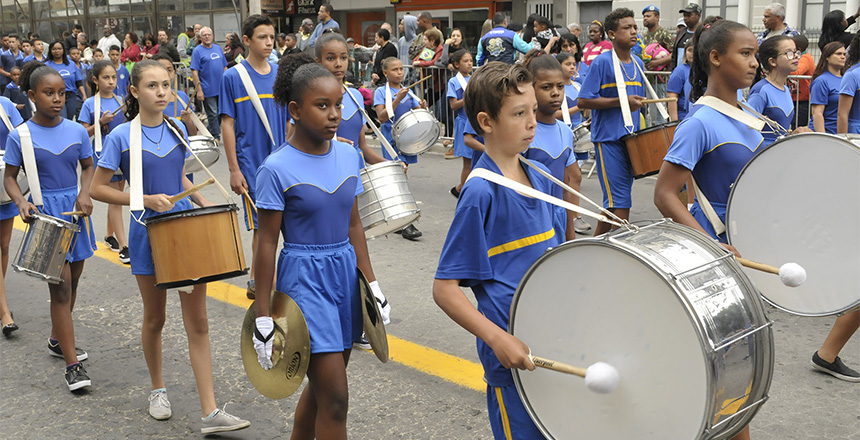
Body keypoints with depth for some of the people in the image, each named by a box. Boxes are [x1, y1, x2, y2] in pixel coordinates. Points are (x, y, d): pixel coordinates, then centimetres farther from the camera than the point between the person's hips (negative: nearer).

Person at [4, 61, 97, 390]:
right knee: (60, 286, -8)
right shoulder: (20, 136, -7)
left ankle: (57, 340, 38)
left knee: (72, 281, 15)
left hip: (76, 211, 4)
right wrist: (21, 202, -18)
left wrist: (85, 194, -6)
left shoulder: (77, 131, 0)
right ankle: (72, 365, -4)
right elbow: (10, 177, 0)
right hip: (45, 214, -4)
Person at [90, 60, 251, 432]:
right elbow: (98, 188, -7)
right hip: (149, 233, -3)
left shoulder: (177, 131, 4)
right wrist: (147, 200, -18)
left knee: (197, 321, 0)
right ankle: (157, 390, 37)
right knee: (154, 318, 13)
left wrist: (199, 199, 0)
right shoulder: (122, 137, -8)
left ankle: (210, 413, 1)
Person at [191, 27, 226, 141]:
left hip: (222, 88, 6)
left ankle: (208, 131, 26)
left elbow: (225, 66, 19)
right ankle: (216, 137, 8)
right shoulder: (197, 51, -5)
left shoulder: (218, 48, 13)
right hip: (208, 89, -6)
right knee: (213, 114, -1)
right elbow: (194, 71, -10)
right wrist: (198, 90, -16)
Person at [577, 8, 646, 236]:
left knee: (614, 200, 13)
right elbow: (583, 100, -15)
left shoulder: (638, 63, 12)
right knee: (620, 201, -8)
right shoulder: (602, 62, -10)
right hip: (609, 138, -7)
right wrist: (621, 102, -19)